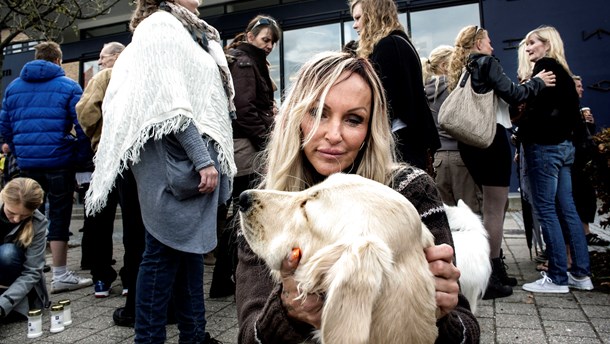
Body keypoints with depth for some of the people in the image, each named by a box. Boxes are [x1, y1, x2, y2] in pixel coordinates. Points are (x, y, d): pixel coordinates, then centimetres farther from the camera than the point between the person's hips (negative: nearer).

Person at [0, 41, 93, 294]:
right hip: (59, 161, -5)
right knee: (59, 215, 1)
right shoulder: (68, 86, -4)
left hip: (27, 162, 5)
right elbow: (82, 124, -12)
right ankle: (60, 276, 6)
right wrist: (82, 156, -4)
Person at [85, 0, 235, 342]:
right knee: (167, 250, -4)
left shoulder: (192, 31, 23)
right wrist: (203, 159, -21)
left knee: (192, 245, 12)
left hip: (195, 156, 9)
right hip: (174, 161, -9)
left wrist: (209, 158, 16)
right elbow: (172, 102, -17)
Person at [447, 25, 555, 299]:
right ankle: (490, 279, 0)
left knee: (494, 206, 18)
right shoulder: (486, 63, -3)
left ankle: (496, 269, 24)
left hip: (470, 143, 8)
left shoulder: (460, 71, 19)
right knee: (494, 210, -4)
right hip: (492, 140, -8)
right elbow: (512, 94, -13)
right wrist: (538, 82, 5)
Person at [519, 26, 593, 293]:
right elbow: (572, 112, 18)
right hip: (563, 144, 9)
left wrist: (523, 134, -4)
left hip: (544, 146, -9)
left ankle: (558, 277, -1)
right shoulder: (562, 70, 19)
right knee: (567, 208, 10)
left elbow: (536, 107, -16)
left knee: (546, 210, -6)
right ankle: (581, 273, 15)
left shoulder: (544, 67, -7)